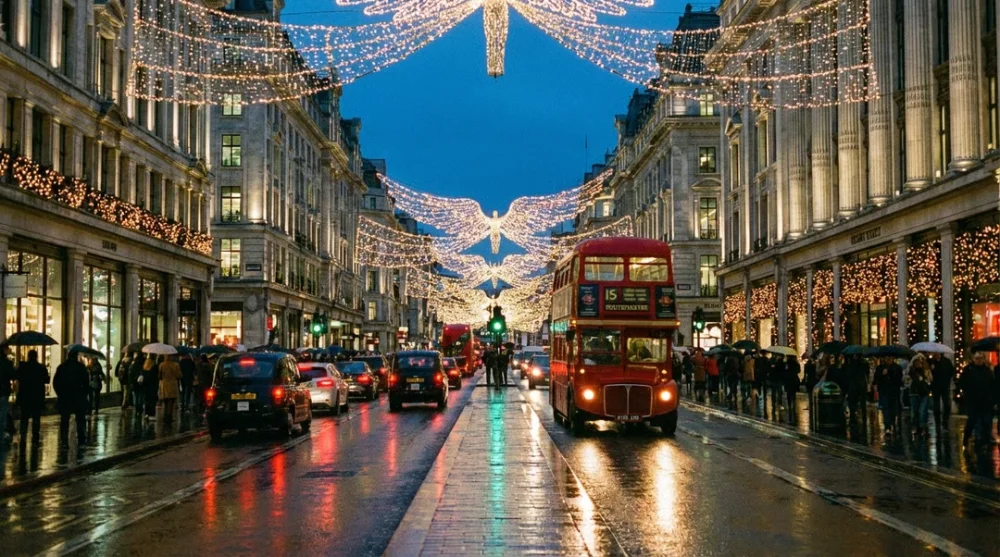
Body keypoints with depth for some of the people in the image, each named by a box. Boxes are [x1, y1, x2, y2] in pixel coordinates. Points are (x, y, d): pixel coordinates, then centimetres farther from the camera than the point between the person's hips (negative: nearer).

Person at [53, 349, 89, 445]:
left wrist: (60, 393, 14)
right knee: (80, 419, 7)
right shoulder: (81, 367, -5)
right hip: (78, 397, -2)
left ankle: (64, 439, 3)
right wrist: (85, 393, 5)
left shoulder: (61, 367, 4)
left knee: (64, 419, 7)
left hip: (64, 397, 2)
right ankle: (81, 438, 5)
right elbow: (86, 382, -7)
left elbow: (55, 382, 5)